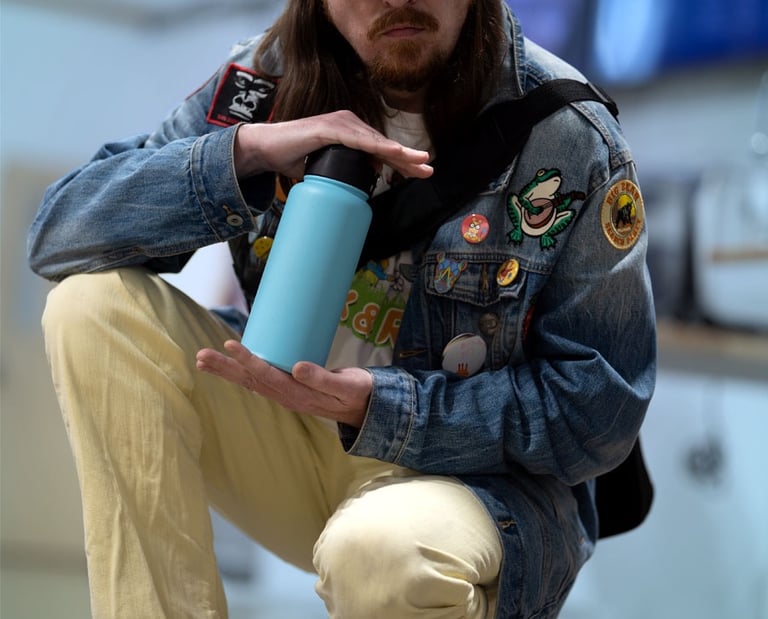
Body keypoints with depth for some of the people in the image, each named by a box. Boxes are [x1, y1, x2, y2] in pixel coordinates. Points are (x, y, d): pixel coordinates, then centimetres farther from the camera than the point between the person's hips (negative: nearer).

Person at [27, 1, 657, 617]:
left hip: (475, 472, -4)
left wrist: (378, 406, -27)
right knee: (91, 302, -17)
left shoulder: (573, 141, -15)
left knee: (383, 550, -40)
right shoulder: (269, 79, -5)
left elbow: (599, 408, -14)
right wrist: (243, 150, -25)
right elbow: (59, 233, -9)